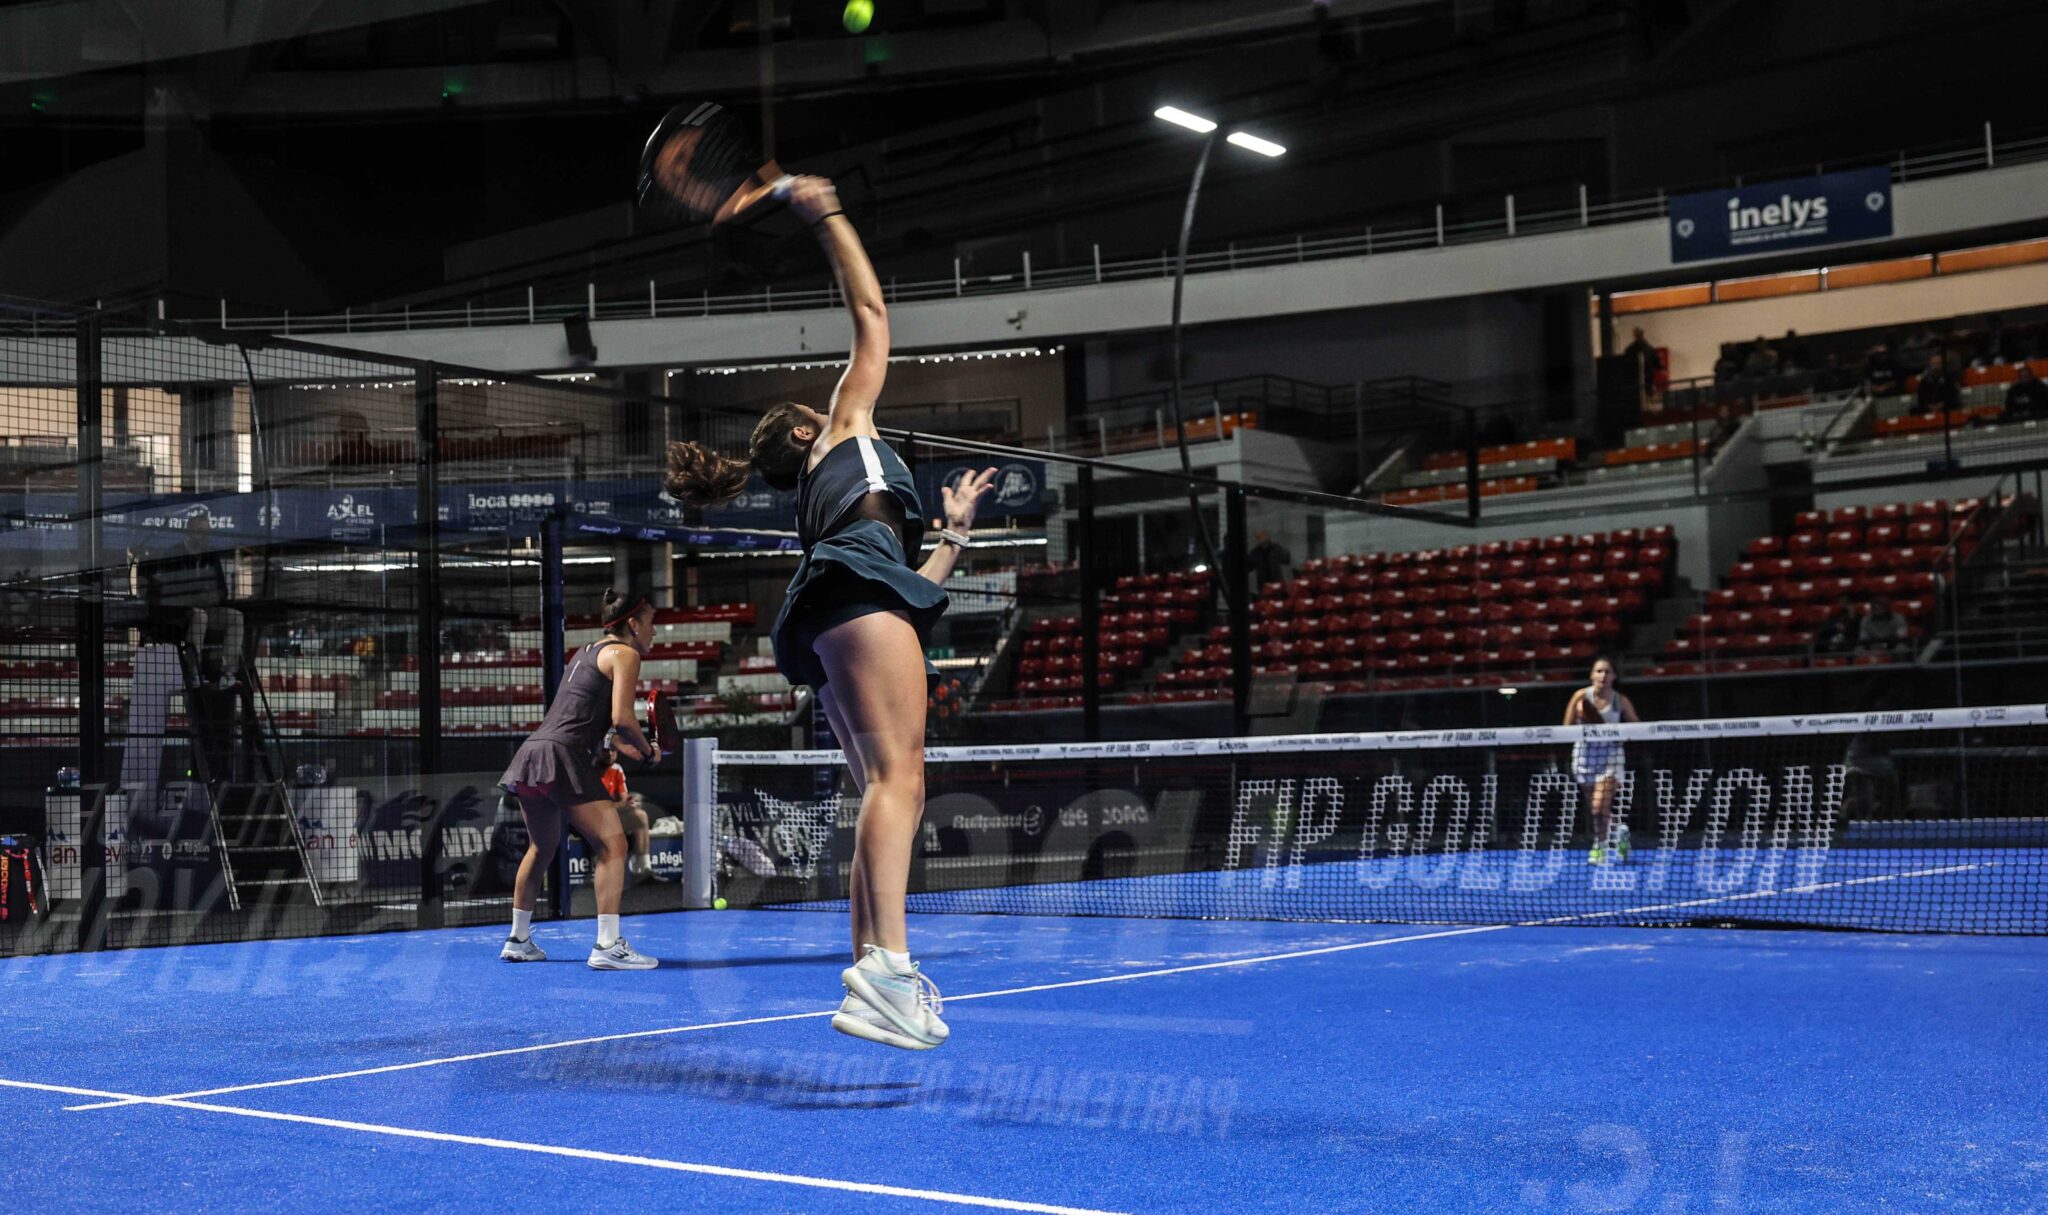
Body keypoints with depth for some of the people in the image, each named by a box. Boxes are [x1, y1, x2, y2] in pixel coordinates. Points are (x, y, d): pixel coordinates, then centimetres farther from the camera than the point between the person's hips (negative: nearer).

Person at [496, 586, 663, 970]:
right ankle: (607, 946, -16)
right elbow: (621, 718, -13)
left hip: (530, 751, 9)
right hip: (563, 757, -9)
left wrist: (623, 747, 25)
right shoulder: (624, 654, -1)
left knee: (542, 849, 24)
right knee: (612, 844, -9)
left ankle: (518, 941, 33)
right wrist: (649, 752, 2)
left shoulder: (586, 651, 25)